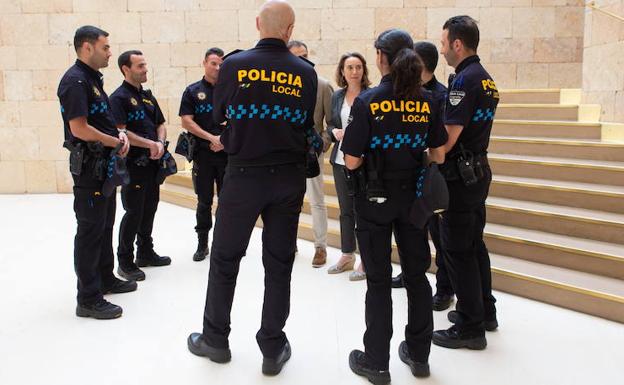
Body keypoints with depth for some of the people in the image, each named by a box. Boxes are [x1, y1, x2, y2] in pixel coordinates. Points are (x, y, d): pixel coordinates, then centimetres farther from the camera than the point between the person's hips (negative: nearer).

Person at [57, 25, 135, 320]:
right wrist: (117, 141, -11)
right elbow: (79, 129, -23)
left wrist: (119, 134, 1)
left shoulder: (93, 78, 14)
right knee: (90, 230, -4)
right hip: (88, 166, -10)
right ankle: (88, 299, 4)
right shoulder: (75, 81, -17)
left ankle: (106, 279, 32)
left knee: (105, 225, 18)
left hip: (104, 164, 10)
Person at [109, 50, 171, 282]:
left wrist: (160, 143, -4)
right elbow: (120, 132, -19)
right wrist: (150, 144, -17)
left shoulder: (148, 96, 15)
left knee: (150, 209, 14)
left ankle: (145, 253, 28)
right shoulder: (119, 97, -10)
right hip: (133, 164, -8)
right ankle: (125, 261, 9)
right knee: (133, 213, -3)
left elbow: (160, 124, 16)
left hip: (152, 163, 8)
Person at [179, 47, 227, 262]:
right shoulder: (193, 91, 4)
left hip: (228, 153, 1)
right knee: (204, 201, 6)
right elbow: (186, 121, -4)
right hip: (203, 154, -1)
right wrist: (212, 138, -12)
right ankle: (202, 244, 17)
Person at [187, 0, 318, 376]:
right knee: (279, 264, 10)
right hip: (289, 178, 1)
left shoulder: (234, 65, -7)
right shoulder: (306, 72, -4)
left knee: (225, 259, 14)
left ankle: (215, 339, 27)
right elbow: (308, 125, 4)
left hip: (243, 175, -1)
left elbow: (219, 115, 6)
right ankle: (273, 349, 19)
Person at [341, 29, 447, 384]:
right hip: (413, 196, 3)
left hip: (375, 198, -3)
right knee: (416, 274, 15)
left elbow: (352, 162, -14)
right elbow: (439, 156, 1)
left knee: (379, 280, 7)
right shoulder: (427, 100, -2)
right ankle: (419, 355, 28)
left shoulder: (367, 101, -13)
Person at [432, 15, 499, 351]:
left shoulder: (464, 80, -17)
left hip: (460, 175, -9)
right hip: (478, 170, 10)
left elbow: (448, 140, -21)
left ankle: (470, 329, 7)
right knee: (474, 244, 18)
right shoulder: (485, 78, 12)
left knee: (457, 250, -2)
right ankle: (484, 312, 30)